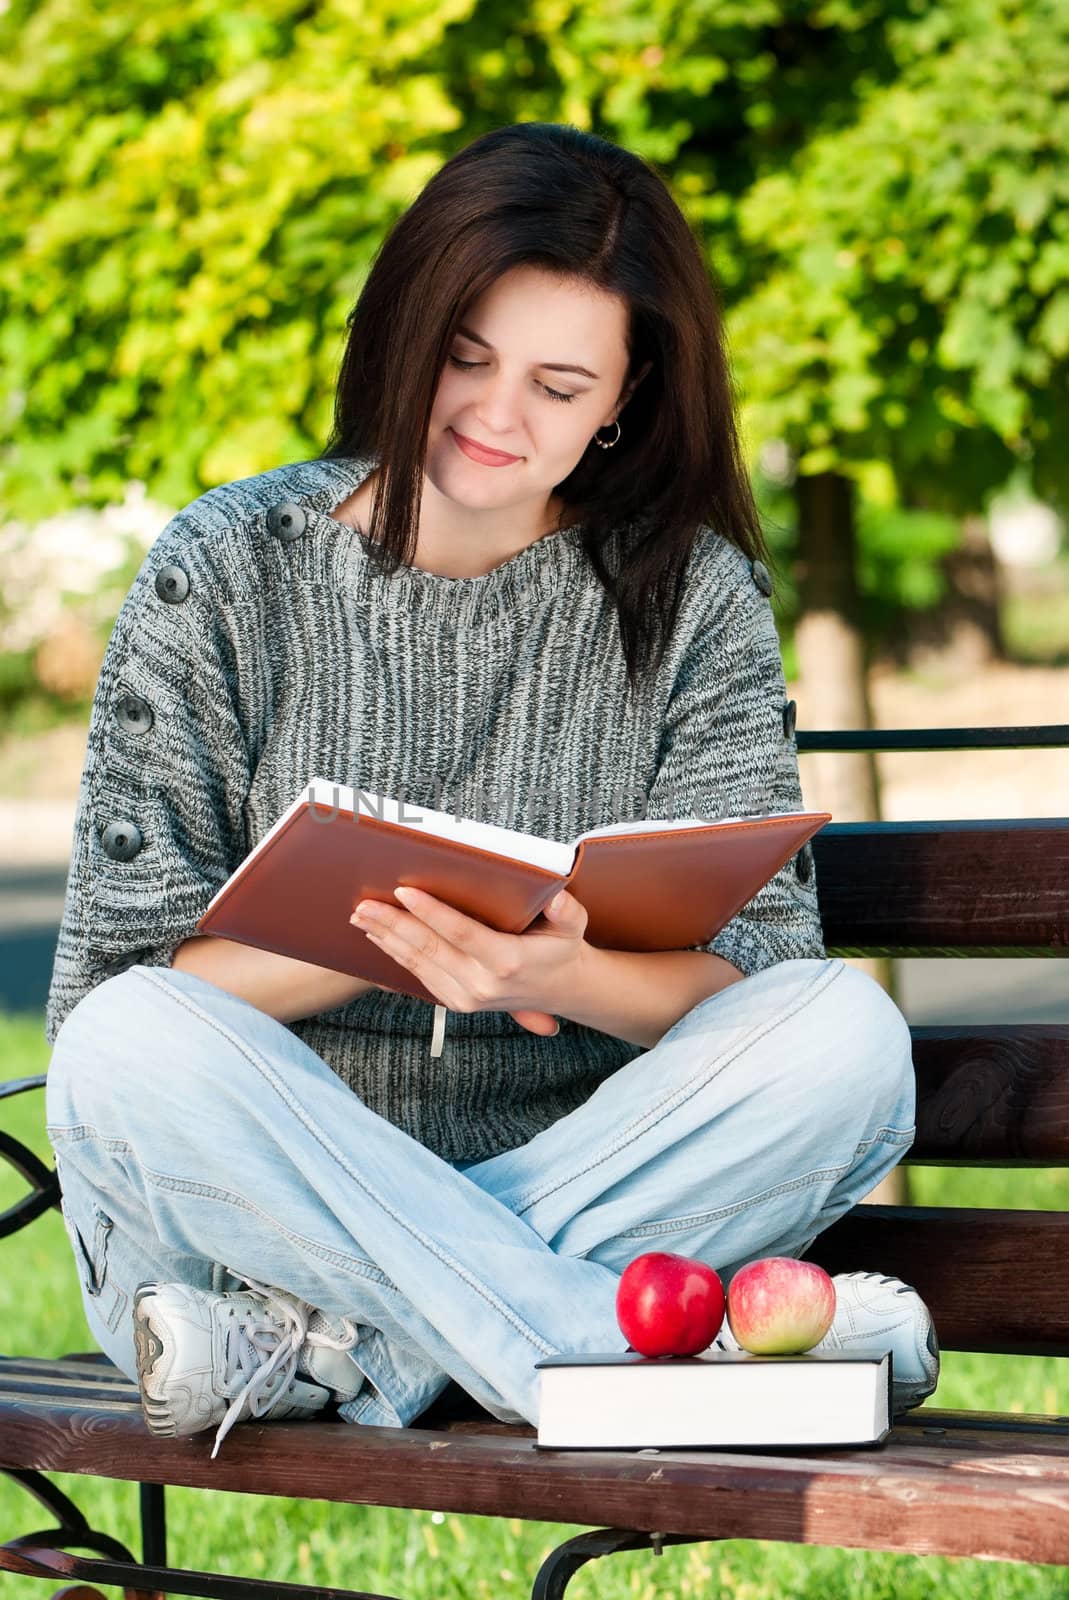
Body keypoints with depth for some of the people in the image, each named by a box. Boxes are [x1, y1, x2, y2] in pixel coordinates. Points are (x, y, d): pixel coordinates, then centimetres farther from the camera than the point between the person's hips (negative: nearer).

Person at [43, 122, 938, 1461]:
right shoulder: (229, 573, 2)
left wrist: (561, 975, -25)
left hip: (580, 1185, 1)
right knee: (128, 1049, -33)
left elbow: (751, 972, -2)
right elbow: (121, 967, -4)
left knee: (848, 1031, -25)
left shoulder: (693, 598, 5)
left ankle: (335, 1348, -29)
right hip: (263, 1189, -1)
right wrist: (382, 944, -21)